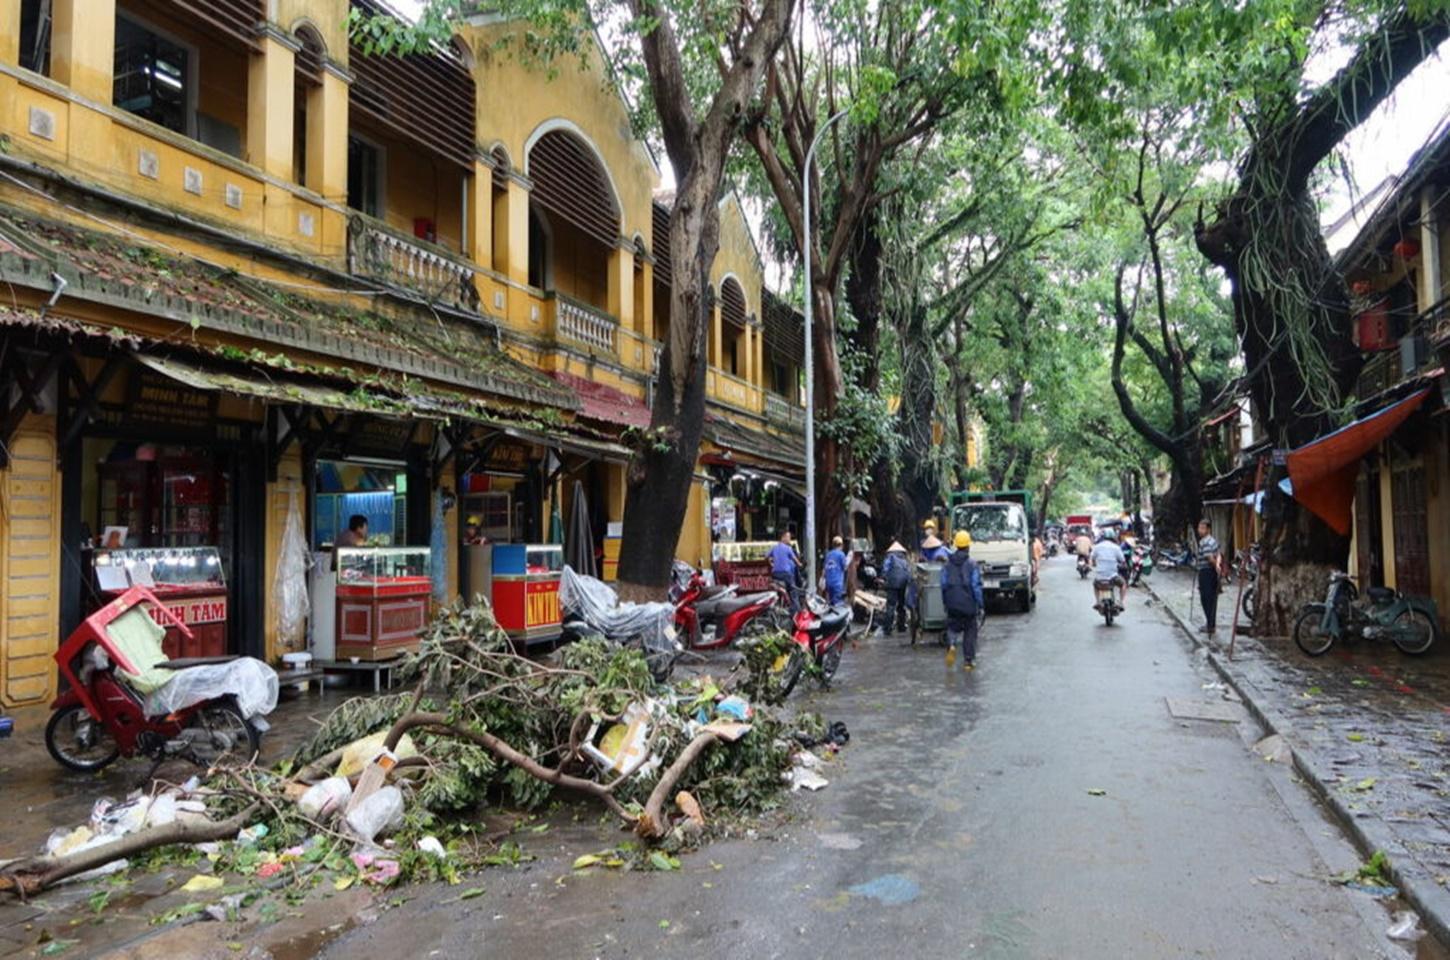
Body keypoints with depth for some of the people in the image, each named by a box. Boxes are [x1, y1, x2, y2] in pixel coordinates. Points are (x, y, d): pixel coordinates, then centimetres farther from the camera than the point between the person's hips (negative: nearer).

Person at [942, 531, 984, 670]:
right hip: (968, 604, -2)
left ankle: (951, 645, -16)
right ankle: (968, 660, 12)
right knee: (970, 630, 10)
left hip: (952, 604, 2)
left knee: (953, 627, 14)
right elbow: (976, 586, -9)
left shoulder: (948, 563, 2)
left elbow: (944, 584, 6)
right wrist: (980, 604, -2)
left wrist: (945, 602, 15)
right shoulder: (972, 564, -10)